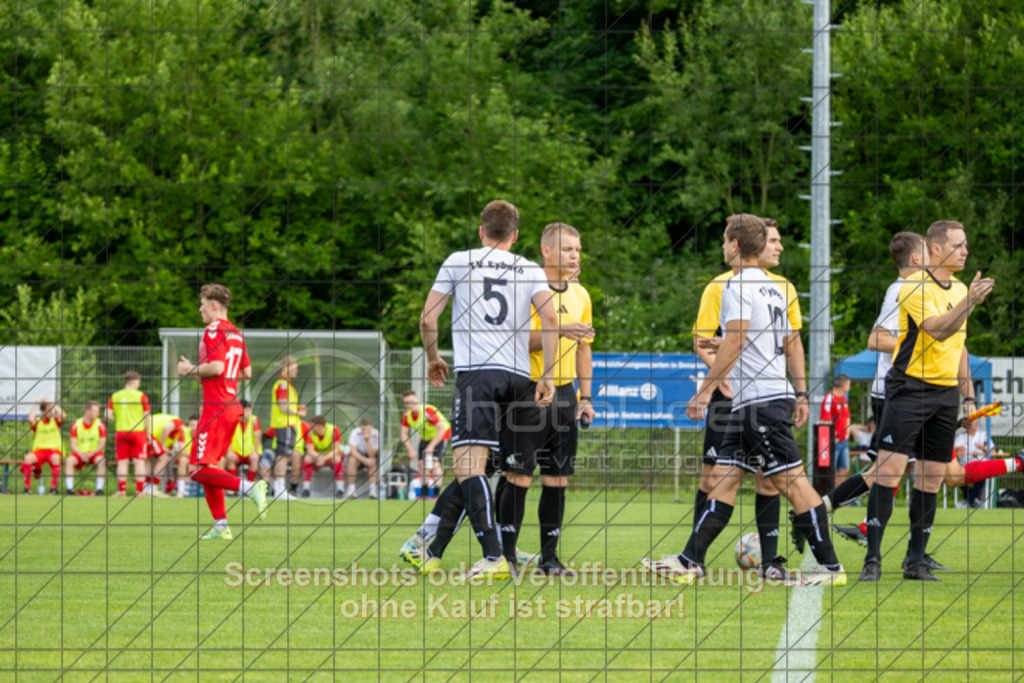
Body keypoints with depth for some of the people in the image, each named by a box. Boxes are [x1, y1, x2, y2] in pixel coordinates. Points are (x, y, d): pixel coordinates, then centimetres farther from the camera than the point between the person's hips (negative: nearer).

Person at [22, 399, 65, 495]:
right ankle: (27, 488, -30)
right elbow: (31, 419, -13)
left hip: (54, 450, 0)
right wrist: (35, 406, 0)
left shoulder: (55, 421, 12)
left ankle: (53, 488, -34)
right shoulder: (37, 422, 10)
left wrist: (53, 404, 2)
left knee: (55, 458, -38)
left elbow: (62, 416, -9)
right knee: (28, 458, -33)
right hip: (39, 450, 0)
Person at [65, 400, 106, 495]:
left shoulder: (100, 425, -3)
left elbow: (102, 444, -6)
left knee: (102, 461, -34)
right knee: (69, 461, -29)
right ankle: (69, 488, -27)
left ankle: (99, 489, -29)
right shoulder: (76, 425, -2)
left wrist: (91, 454, -20)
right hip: (80, 452, 1)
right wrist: (81, 455, -21)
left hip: (95, 453, -1)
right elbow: (73, 445, -3)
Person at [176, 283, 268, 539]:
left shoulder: (213, 331, -11)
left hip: (216, 407, -9)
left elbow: (216, 367, -23)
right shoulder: (236, 333, 16)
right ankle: (221, 526, 9)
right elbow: (246, 372, 18)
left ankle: (249, 487, -22)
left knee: (198, 470, -10)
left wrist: (192, 369, -6)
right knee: (208, 467, 13)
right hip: (233, 405, 9)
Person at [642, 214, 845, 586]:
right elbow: (791, 341, 20)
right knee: (724, 477, 8)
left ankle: (830, 566, -9)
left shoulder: (739, 286, -10)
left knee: (791, 480, -9)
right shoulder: (773, 288, 18)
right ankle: (689, 562, 7)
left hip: (762, 400, -10)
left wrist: (705, 390, -16)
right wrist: (801, 393, 23)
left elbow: (734, 342, -18)